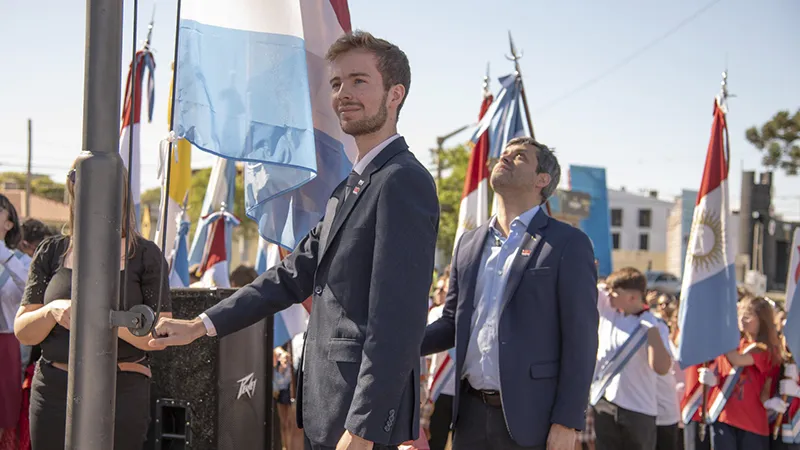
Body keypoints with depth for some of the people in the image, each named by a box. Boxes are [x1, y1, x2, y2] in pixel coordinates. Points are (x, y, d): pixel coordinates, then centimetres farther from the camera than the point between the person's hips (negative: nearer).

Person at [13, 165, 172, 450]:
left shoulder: (144, 255, 0)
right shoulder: (51, 252, 7)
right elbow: (22, 333, 5)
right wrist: (52, 311, -15)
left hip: (123, 393, -2)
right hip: (53, 391, 2)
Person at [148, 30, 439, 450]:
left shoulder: (404, 182, -15)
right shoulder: (349, 188, 17)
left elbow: (397, 321, -22)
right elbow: (294, 275, 19)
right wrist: (202, 325, 12)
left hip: (364, 413, -10)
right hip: (325, 411, 10)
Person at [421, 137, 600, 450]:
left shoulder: (567, 244, -2)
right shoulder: (469, 243, 16)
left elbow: (580, 339, -7)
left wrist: (567, 422, -13)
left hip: (529, 418, -5)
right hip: (471, 414, 5)